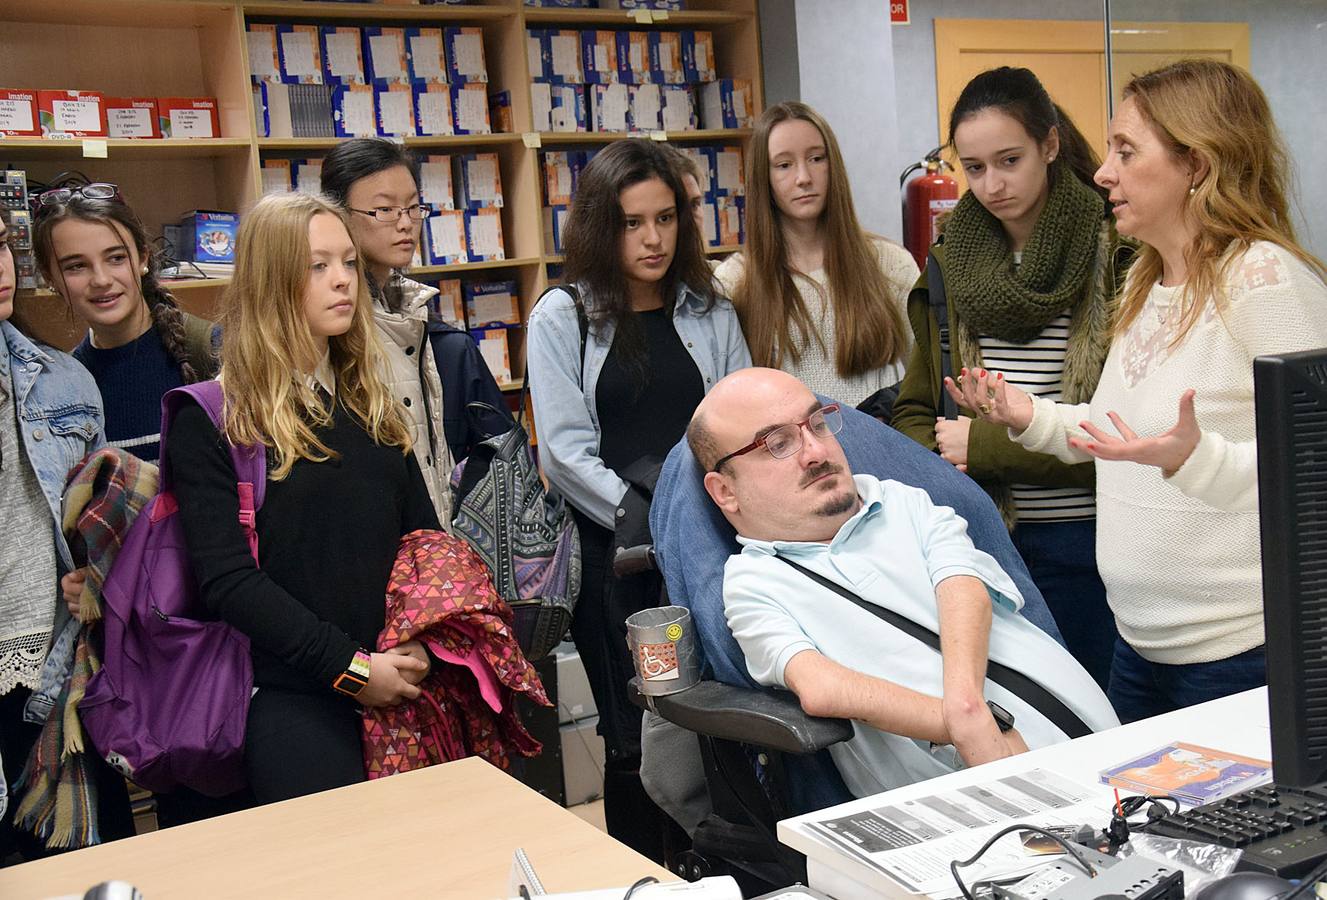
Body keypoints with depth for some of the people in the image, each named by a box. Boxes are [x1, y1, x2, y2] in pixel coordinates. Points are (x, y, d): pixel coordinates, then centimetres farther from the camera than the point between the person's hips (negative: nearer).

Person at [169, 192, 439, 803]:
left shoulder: (372, 403, 12)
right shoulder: (212, 421, -6)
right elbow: (227, 580, -13)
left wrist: (423, 643, -7)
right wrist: (350, 665, -17)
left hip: (402, 684, 5)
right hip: (295, 703, -5)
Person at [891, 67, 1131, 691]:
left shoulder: (1114, 256, -7)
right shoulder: (951, 265, 9)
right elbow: (913, 410, 13)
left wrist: (986, 444, -11)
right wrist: (940, 459, -8)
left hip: (1084, 545, -4)